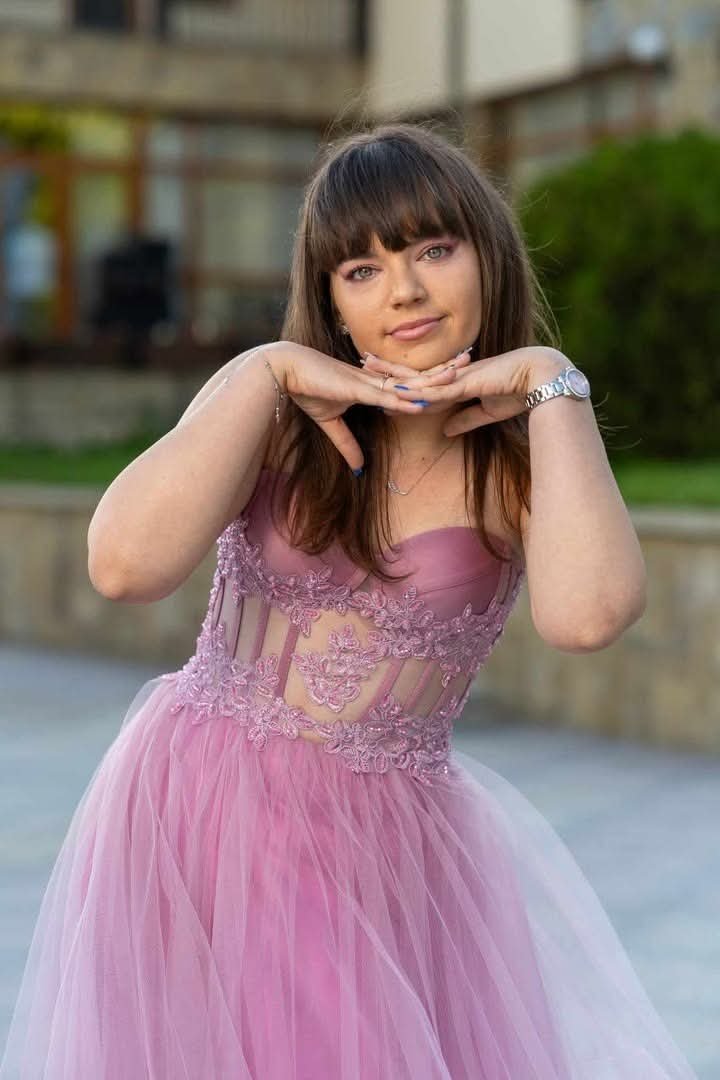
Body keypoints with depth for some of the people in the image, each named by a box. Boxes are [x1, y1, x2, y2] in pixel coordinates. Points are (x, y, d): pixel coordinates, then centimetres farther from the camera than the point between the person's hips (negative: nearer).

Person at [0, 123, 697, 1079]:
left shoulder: (528, 456, -6)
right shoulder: (274, 408, -5)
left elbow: (585, 614, -30)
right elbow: (125, 566, -22)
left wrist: (553, 385, -21)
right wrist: (267, 374, -19)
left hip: (387, 850, 0)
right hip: (198, 815, 1)